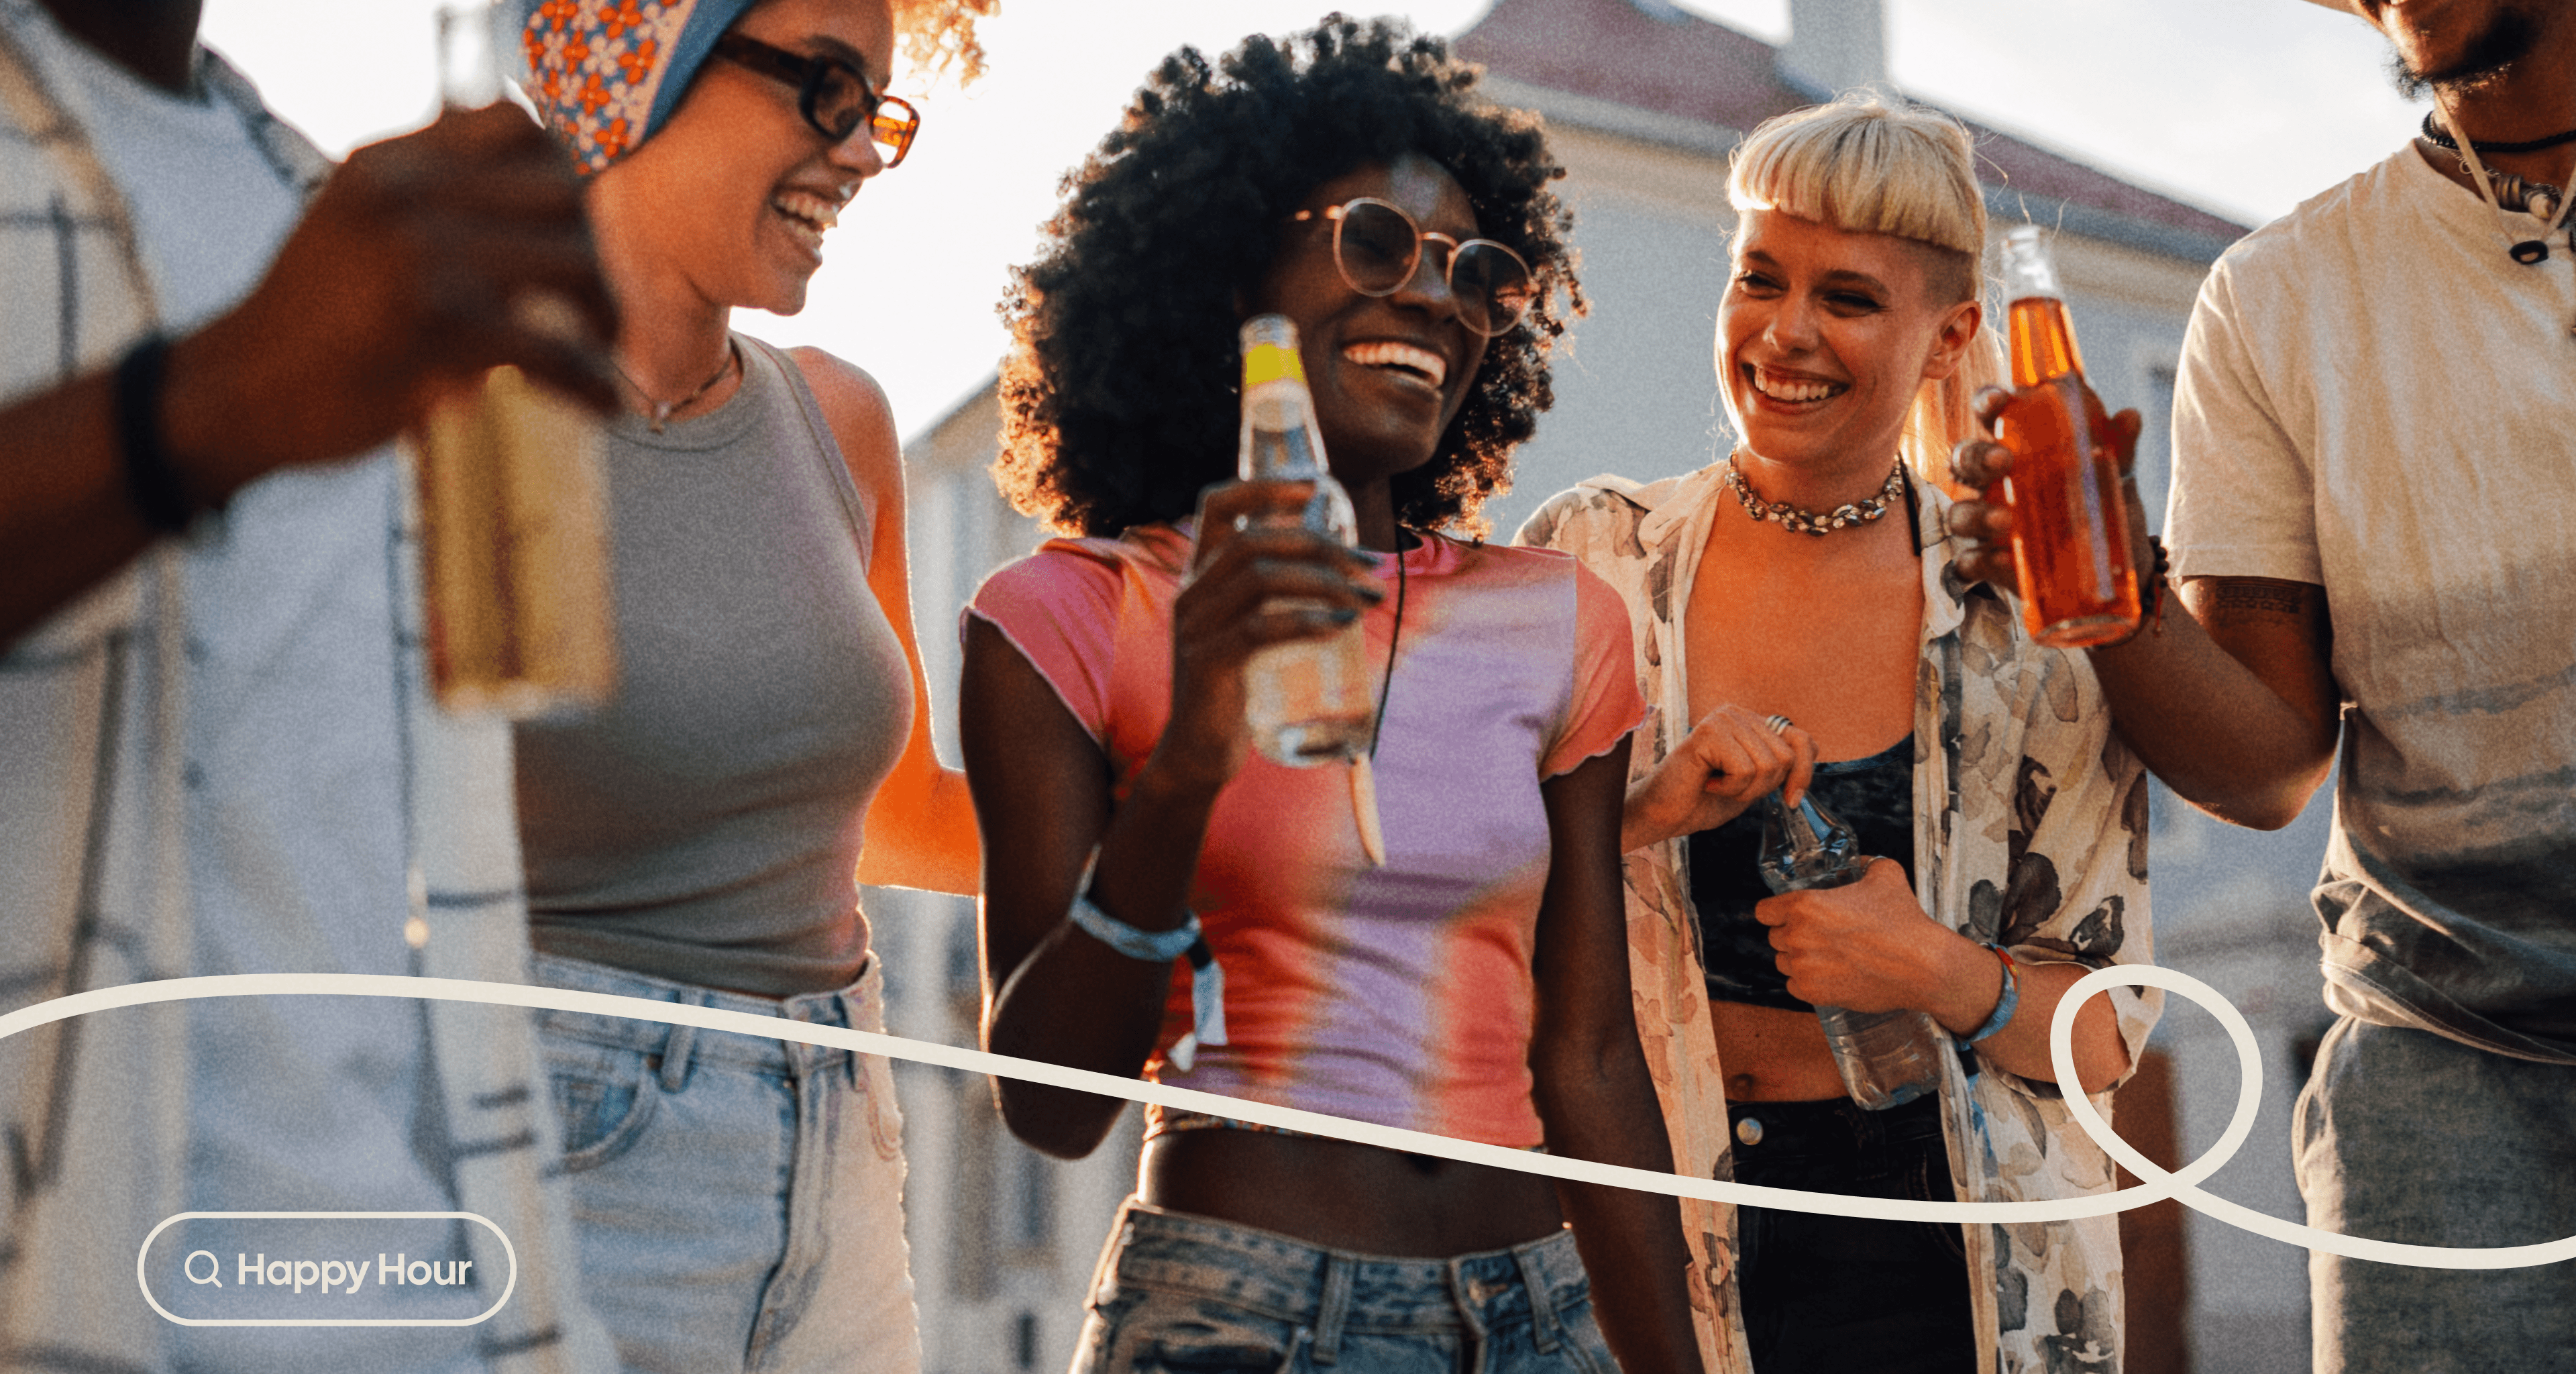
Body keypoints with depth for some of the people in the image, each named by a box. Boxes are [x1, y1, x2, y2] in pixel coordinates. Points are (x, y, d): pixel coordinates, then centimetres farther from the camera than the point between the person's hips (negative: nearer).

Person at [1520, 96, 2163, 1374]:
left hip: (1938, 1260, 0)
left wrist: (1943, 977, -18)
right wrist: (1640, 811, -18)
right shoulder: (1592, 557, -1)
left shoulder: (2031, 612, -2)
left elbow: (2105, 1030, 0)